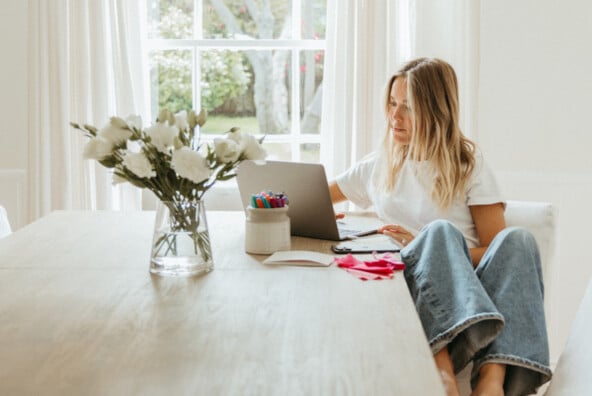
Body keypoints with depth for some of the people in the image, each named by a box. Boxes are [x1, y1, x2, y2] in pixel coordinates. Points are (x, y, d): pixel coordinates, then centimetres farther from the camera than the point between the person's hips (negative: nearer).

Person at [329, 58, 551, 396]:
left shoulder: (468, 165, 11)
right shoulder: (380, 166, 21)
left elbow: (498, 248, 3)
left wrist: (425, 247, -11)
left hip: (472, 287, 0)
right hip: (411, 283, 0)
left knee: (517, 239, -31)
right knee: (441, 230, -33)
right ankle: (441, 366, -57)